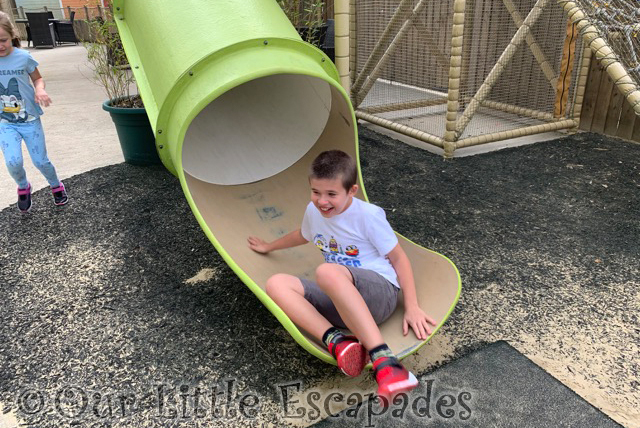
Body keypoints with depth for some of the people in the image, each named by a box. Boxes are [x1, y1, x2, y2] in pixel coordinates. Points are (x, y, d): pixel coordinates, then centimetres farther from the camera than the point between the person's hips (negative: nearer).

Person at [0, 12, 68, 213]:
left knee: (40, 161, 6)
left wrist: (40, 90, -16)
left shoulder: (23, 57, -12)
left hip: (30, 119, -1)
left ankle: (56, 186, 36)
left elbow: (38, 78, 5)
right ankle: (23, 187, 18)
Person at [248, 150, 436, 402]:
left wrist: (412, 307, -11)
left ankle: (385, 364, -45)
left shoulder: (368, 215, -8)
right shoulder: (313, 211, 10)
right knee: (276, 284, -15)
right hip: (340, 301, 7)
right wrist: (269, 247, 47)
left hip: (380, 291, -6)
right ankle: (337, 342, -34)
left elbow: (398, 258, -3)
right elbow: (302, 235, 34)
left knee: (326, 271, -39)